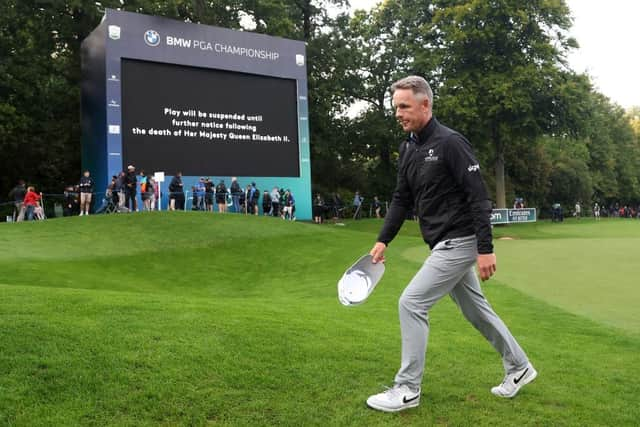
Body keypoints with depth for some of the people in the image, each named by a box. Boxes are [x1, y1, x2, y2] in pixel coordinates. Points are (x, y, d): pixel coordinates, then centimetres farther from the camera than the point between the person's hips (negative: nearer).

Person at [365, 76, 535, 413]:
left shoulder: (450, 142, -17)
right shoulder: (408, 149, 9)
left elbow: (478, 197, -19)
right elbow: (401, 199, 11)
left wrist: (485, 249, -21)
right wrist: (383, 240, 3)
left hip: (458, 242, -9)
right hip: (444, 244, 9)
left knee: (411, 303, -10)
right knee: (474, 308, 18)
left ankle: (407, 390, 2)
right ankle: (519, 367, 37)